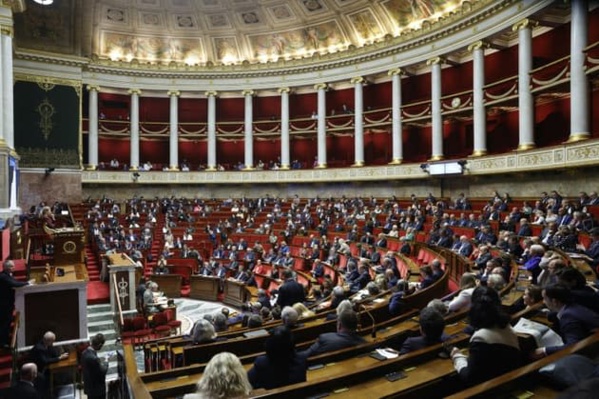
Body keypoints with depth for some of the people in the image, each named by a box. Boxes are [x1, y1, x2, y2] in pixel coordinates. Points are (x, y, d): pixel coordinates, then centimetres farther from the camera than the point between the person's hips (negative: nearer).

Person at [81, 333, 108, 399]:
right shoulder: (94, 358, -33)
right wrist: (105, 364, -4)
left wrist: (100, 363, 4)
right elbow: (102, 372, -21)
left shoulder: (85, 352, -5)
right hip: (97, 389, -9)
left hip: (89, 387, 9)